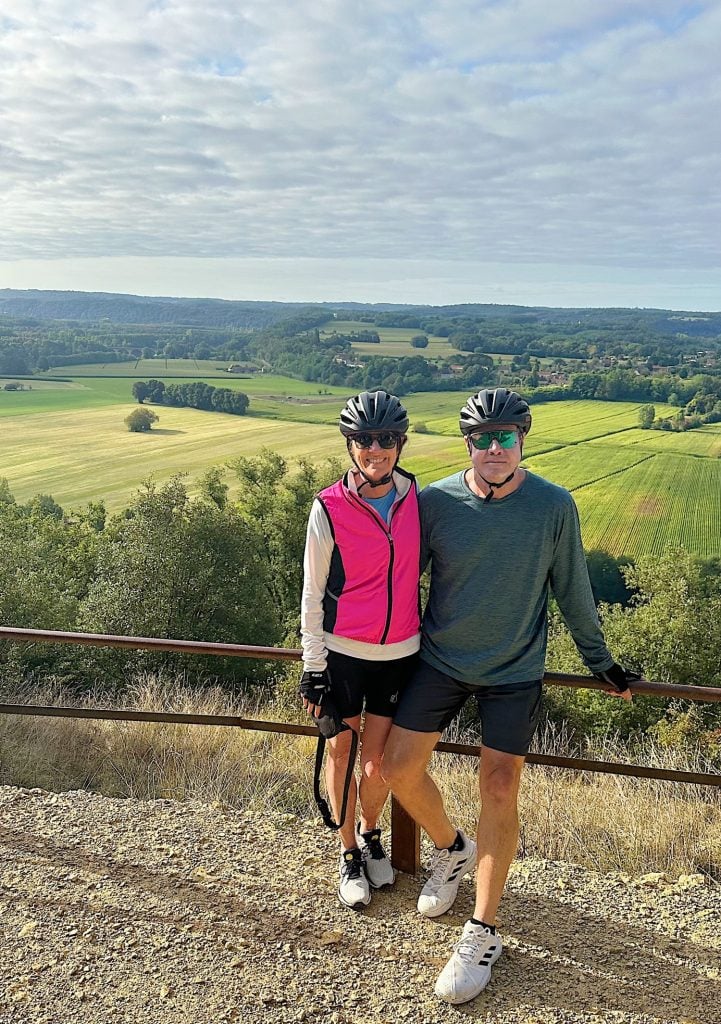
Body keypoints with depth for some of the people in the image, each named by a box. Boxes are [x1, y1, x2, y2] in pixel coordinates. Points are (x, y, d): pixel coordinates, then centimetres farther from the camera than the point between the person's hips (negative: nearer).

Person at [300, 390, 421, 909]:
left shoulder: (413, 494, -4)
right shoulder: (329, 509, -13)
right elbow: (313, 594, -6)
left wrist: (432, 635, 14)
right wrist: (313, 667, -6)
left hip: (400, 652, 2)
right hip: (342, 652, -2)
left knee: (380, 759, 10)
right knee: (341, 752, 11)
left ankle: (371, 833, 40)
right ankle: (349, 853, 33)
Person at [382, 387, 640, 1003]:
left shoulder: (554, 506, -12)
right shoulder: (435, 502, -11)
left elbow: (572, 590, 2)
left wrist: (601, 660, 11)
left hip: (515, 671, -1)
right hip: (440, 659, 2)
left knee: (499, 789, -3)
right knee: (400, 766, 0)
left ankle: (483, 934, 14)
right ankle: (452, 849, 31)